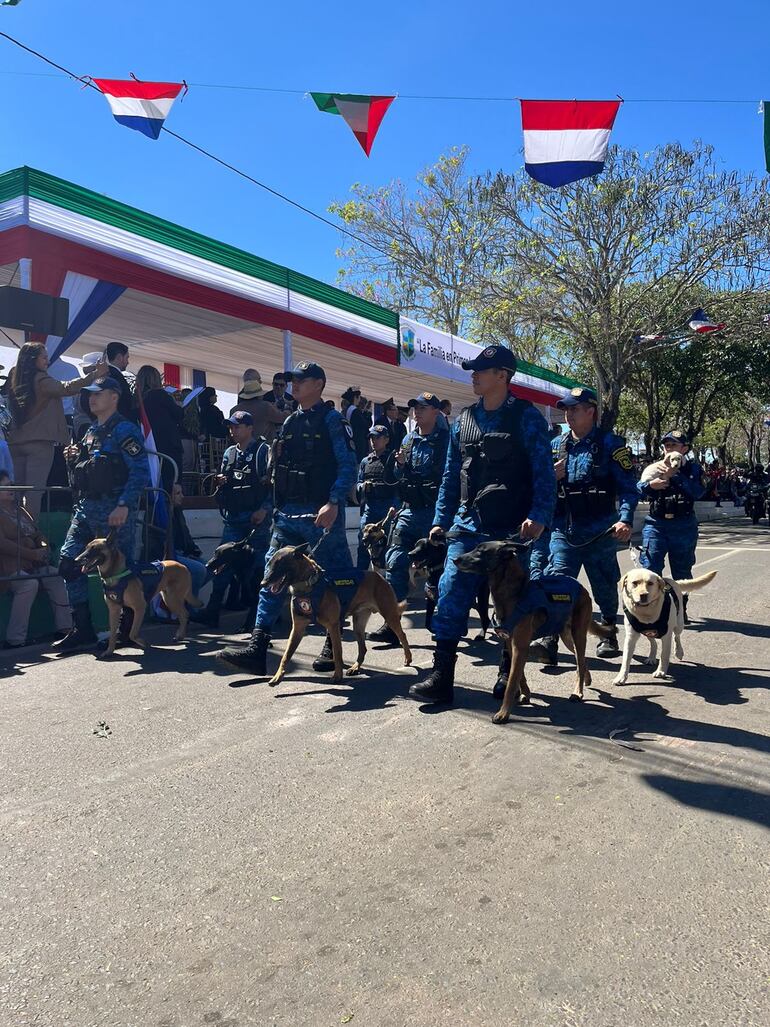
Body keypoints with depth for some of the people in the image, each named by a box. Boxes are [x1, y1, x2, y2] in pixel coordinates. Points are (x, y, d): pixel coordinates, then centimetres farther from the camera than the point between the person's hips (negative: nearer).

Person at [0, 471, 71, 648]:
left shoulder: (20, 510, 21)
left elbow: (37, 533, 22)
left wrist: (44, 546, -2)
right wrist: (32, 554, -20)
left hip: (32, 564, 7)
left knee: (57, 577, -17)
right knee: (29, 583, -33)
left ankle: (65, 628, -15)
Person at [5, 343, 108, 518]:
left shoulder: (14, 380, 13)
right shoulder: (40, 380, -9)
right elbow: (66, 388, -24)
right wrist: (94, 375, -28)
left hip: (15, 442, 7)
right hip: (39, 441, -7)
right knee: (35, 489, -8)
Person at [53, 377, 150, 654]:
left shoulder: (124, 429, -7)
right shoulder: (91, 431, 19)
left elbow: (141, 471, -16)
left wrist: (124, 506, -25)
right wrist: (73, 459, 5)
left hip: (114, 509, -8)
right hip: (86, 506, 8)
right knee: (69, 560, 0)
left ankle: (127, 630, 17)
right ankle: (82, 630, 7)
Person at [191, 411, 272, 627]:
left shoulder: (262, 450, -4)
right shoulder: (229, 452, 16)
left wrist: (265, 509, -17)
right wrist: (220, 481, 3)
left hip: (256, 517, -6)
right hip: (233, 517, 6)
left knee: (260, 563, 1)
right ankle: (212, 611, 6)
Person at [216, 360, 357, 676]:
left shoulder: (331, 420, -4)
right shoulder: (290, 422, 16)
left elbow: (348, 466, -12)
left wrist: (334, 503, -24)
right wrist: (277, 508, 14)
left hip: (321, 514, -7)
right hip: (287, 514, 7)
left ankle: (332, 648, 18)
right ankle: (257, 649, 1)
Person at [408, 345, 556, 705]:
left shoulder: (526, 417, -2)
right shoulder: (464, 419, 12)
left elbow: (544, 472, -7)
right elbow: (451, 474, 15)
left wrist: (539, 515, -20)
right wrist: (441, 520, 11)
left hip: (511, 528, -4)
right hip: (467, 525, 4)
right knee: (451, 598, -4)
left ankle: (509, 675, 25)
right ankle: (441, 679, 1)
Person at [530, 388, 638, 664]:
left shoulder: (610, 444, -2)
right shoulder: (556, 446, 11)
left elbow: (628, 485, -7)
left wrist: (625, 519, -21)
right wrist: (551, 477, -5)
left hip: (599, 532, -3)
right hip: (562, 530, 3)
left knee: (605, 587, 11)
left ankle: (608, 635, 30)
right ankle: (550, 640, -15)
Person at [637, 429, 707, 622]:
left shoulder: (693, 468, 3)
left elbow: (698, 491, -14)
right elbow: (637, 489, 2)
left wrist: (675, 475, -20)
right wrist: (650, 485, -19)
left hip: (683, 526, -1)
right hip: (655, 524, 1)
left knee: (682, 571, 11)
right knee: (650, 568, -9)